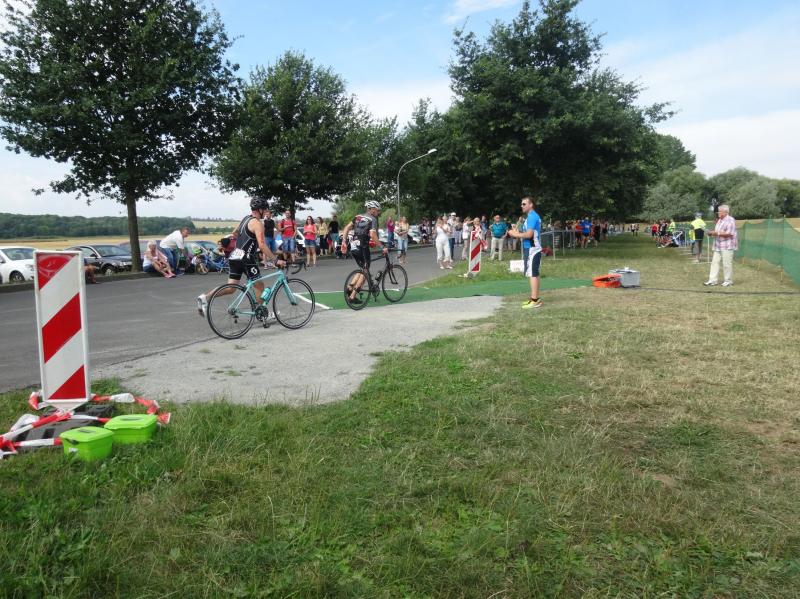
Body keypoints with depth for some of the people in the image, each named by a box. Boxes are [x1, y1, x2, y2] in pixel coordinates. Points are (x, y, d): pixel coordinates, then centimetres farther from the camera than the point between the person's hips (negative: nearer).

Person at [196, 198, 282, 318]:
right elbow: (262, 245, -21)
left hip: (234, 256, 8)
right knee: (259, 285, 6)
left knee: (231, 287, 8)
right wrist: (276, 260, -20)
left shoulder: (246, 218, 16)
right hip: (245, 258, -8)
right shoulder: (257, 223, -12)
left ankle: (205, 297, -5)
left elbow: (235, 233, 31)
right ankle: (261, 312, 13)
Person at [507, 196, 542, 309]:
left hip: (532, 249, -10)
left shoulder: (532, 216, -14)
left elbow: (529, 234, -22)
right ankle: (534, 298, 19)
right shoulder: (531, 216, 18)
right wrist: (518, 232, 9)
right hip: (530, 248, 10)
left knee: (533, 274, -10)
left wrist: (515, 234, -10)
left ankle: (535, 300, -10)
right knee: (532, 274, 13)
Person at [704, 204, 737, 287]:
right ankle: (713, 280, 5)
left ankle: (728, 281, 7)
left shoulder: (730, 220, -10)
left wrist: (717, 233, -20)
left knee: (727, 264, -3)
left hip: (727, 246, -9)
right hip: (718, 246, 9)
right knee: (715, 262, 4)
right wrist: (712, 233, 4)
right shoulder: (719, 220, 17)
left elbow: (729, 233, -19)